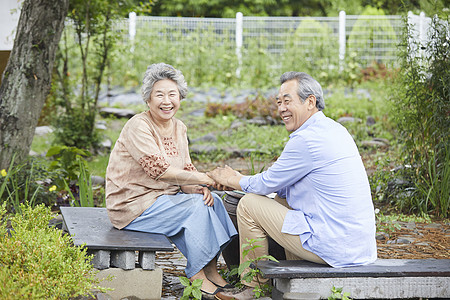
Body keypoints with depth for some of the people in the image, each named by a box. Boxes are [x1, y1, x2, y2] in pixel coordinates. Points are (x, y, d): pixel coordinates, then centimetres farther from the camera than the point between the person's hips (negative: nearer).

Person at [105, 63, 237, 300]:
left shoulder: (179, 128, 8)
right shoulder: (138, 127, -18)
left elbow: (186, 171, 8)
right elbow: (159, 170, -26)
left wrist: (200, 189, -15)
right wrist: (205, 179, -26)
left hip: (163, 198, 8)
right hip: (132, 204, -8)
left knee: (211, 200, -12)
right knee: (194, 206, -22)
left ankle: (211, 272, -10)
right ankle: (197, 278, -15)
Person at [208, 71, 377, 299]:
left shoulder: (306, 139, -17)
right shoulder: (334, 129, 13)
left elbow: (267, 184, -4)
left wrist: (231, 180, 14)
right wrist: (241, 179, 22)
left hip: (334, 249, -10)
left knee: (249, 204, 1)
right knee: (280, 200, 28)